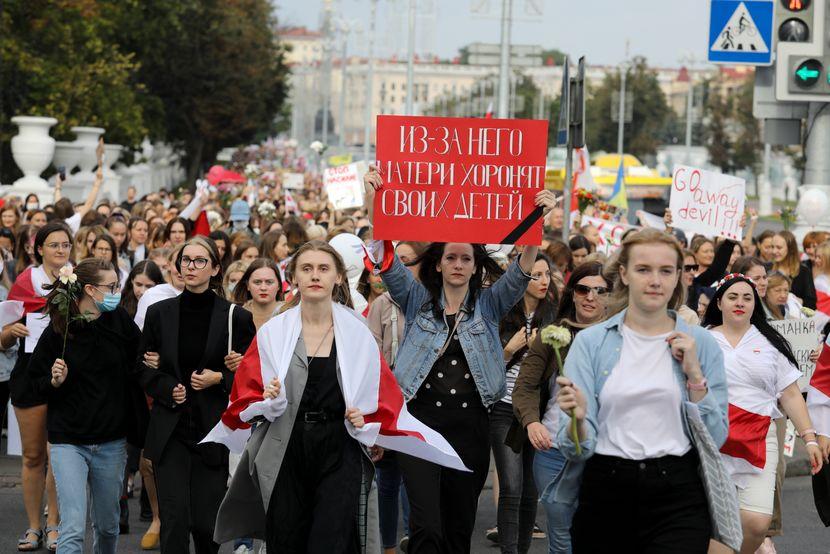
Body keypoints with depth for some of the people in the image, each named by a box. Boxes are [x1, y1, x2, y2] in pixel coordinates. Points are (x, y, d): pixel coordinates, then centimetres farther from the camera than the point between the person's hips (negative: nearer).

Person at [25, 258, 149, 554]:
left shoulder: (120, 321, -1)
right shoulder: (58, 330, -8)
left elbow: (137, 366, 11)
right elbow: (36, 380, 3)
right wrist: (55, 381, -17)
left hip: (111, 441, 3)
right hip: (68, 441, -3)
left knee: (107, 524, 14)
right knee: (73, 529, -12)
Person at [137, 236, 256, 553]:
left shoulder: (235, 317, -1)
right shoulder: (159, 313, 5)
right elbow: (144, 369, 11)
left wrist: (220, 378, -12)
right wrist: (168, 389, -6)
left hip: (213, 431, -1)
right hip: (170, 430, 1)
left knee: (206, 523, 2)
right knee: (174, 519, -8)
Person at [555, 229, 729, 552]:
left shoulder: (701, 344, 5)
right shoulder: (591, 342, 2)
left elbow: (716, 438, 0)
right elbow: (577, 448, -2)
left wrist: (694, 373, -8)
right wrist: (578, 418, -24)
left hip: (678, 500, 0)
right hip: (606, 495, 1)